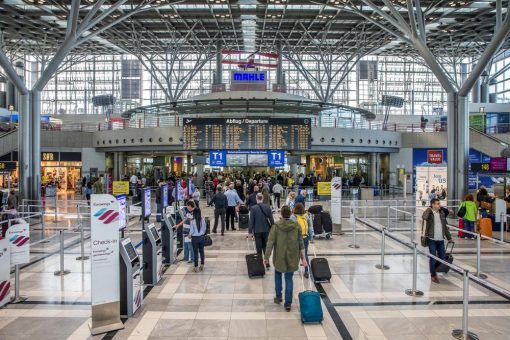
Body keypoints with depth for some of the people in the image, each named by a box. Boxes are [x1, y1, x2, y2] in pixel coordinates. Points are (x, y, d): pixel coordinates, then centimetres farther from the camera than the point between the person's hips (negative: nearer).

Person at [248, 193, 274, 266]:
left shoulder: (253, 208, -12)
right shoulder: (267, 207, -4)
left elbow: (251, 220, -10)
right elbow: (271, 219, 0)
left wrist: (250, 231, -2)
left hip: (257, 231, -3)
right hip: (266, 230, 3)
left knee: (259, 248, 6)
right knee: (266, 247, 15)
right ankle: (267, 263, 17)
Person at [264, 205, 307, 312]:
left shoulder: (276, 226, -12)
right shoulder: (296, 226, -6)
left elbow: (270, 243, -12)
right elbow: (301, 244, -3)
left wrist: (266, 257, -3)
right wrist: (303, 258, 4)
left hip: (279, 257, -1)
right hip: (292, 257, 1)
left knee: (278, 274, 25)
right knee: (289, 279, 12)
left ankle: (278, 296, 29)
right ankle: (288, 303, 13)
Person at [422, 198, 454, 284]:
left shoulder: (442, 213, 10)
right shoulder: (429, 213, -7)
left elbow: (445, 226, 17)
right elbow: (424, 217, -32)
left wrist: (449, 237, 18)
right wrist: (428, 209, -18)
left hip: (441, 240, 5)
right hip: (432, 240, -5)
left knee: (442, 258, 8)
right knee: (433, 258, 1)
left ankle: (433, 267, 35)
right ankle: (433, 275, 20)